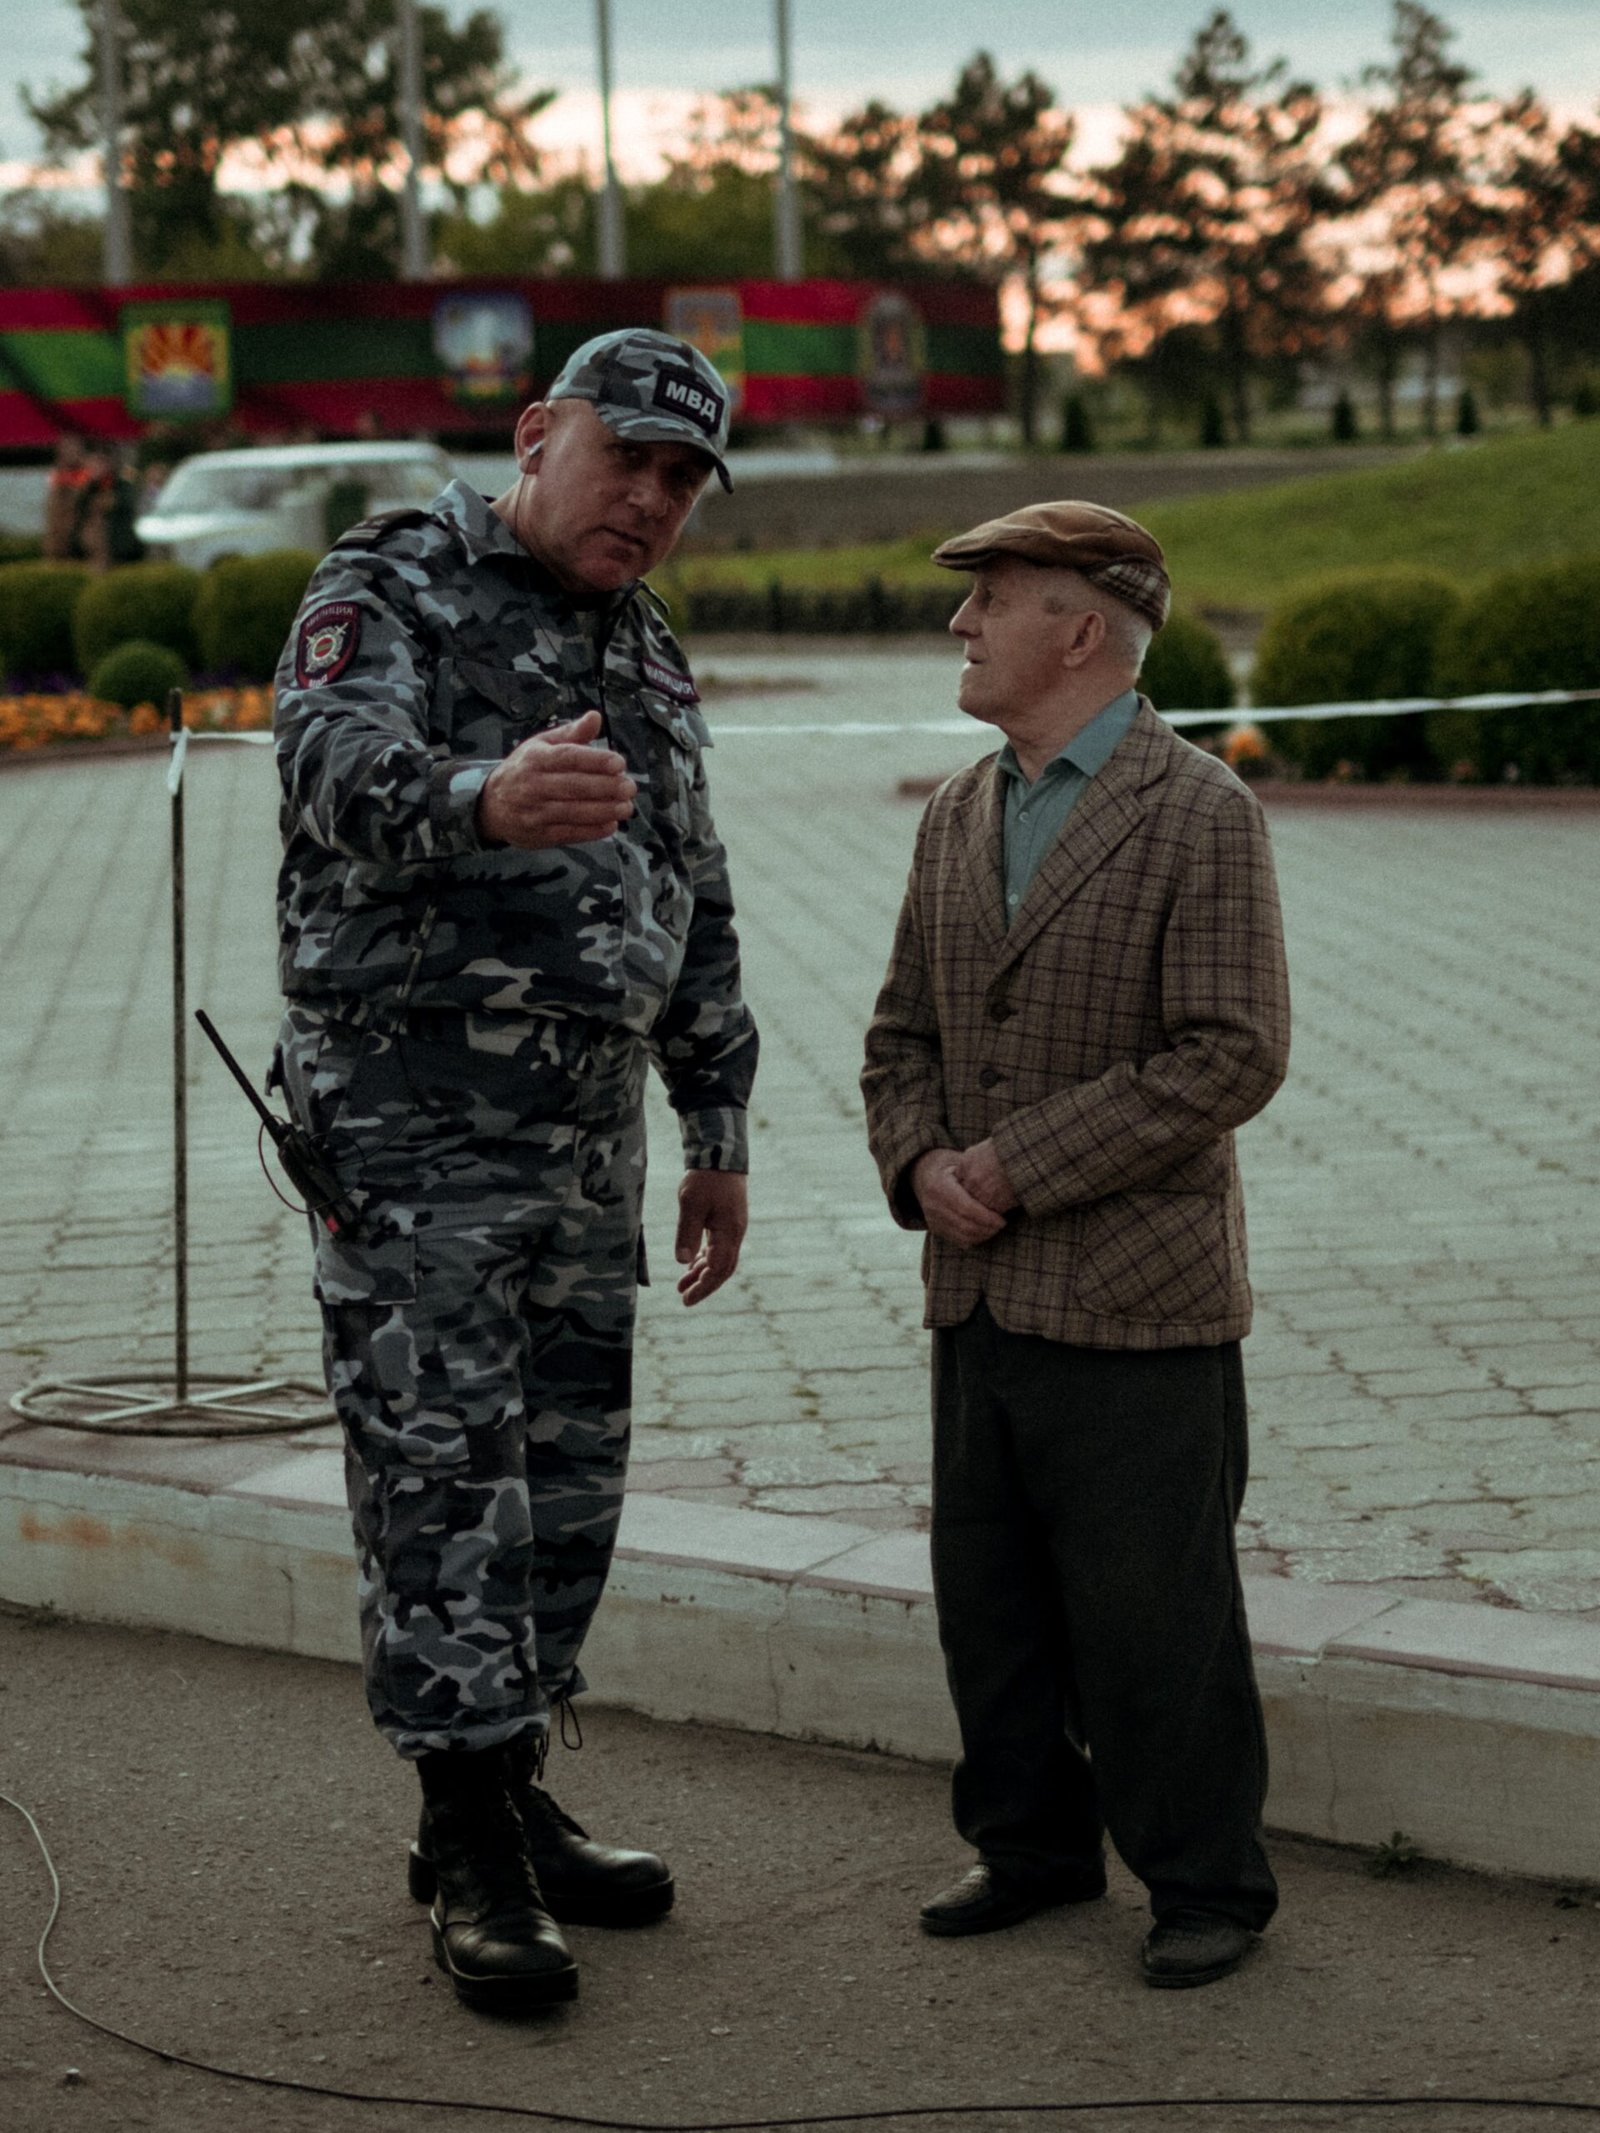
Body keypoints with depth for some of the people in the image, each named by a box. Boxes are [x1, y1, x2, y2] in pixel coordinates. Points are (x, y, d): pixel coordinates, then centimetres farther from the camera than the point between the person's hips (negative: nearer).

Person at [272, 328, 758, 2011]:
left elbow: (698, 914, 23)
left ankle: (509, 1796, 22)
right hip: (411, 1127, -7)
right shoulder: (390, 594, -6)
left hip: (585, 1134, 7)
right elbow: (341, 769, -28)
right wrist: (484, 799, -51)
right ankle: (472, 1864, -1)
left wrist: (716, 1137, 20)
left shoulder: (647, 666, 17)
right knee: (444, 1482, -6)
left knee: (567, 1480, 10)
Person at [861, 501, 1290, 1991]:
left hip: (1136, 1309, -7)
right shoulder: (957, 814, 12)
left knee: (1152, 1614, 0)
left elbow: (1232, 1054, -16)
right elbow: (903, 1026, 17)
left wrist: (1025, 1165, -17)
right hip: (979, 1297, 7)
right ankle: (1033, 1843, 30)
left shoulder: (1200, 815, -10)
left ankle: (1206, 1883, 15)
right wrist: (921, 1158, -4)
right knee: (988, 1597, 14)